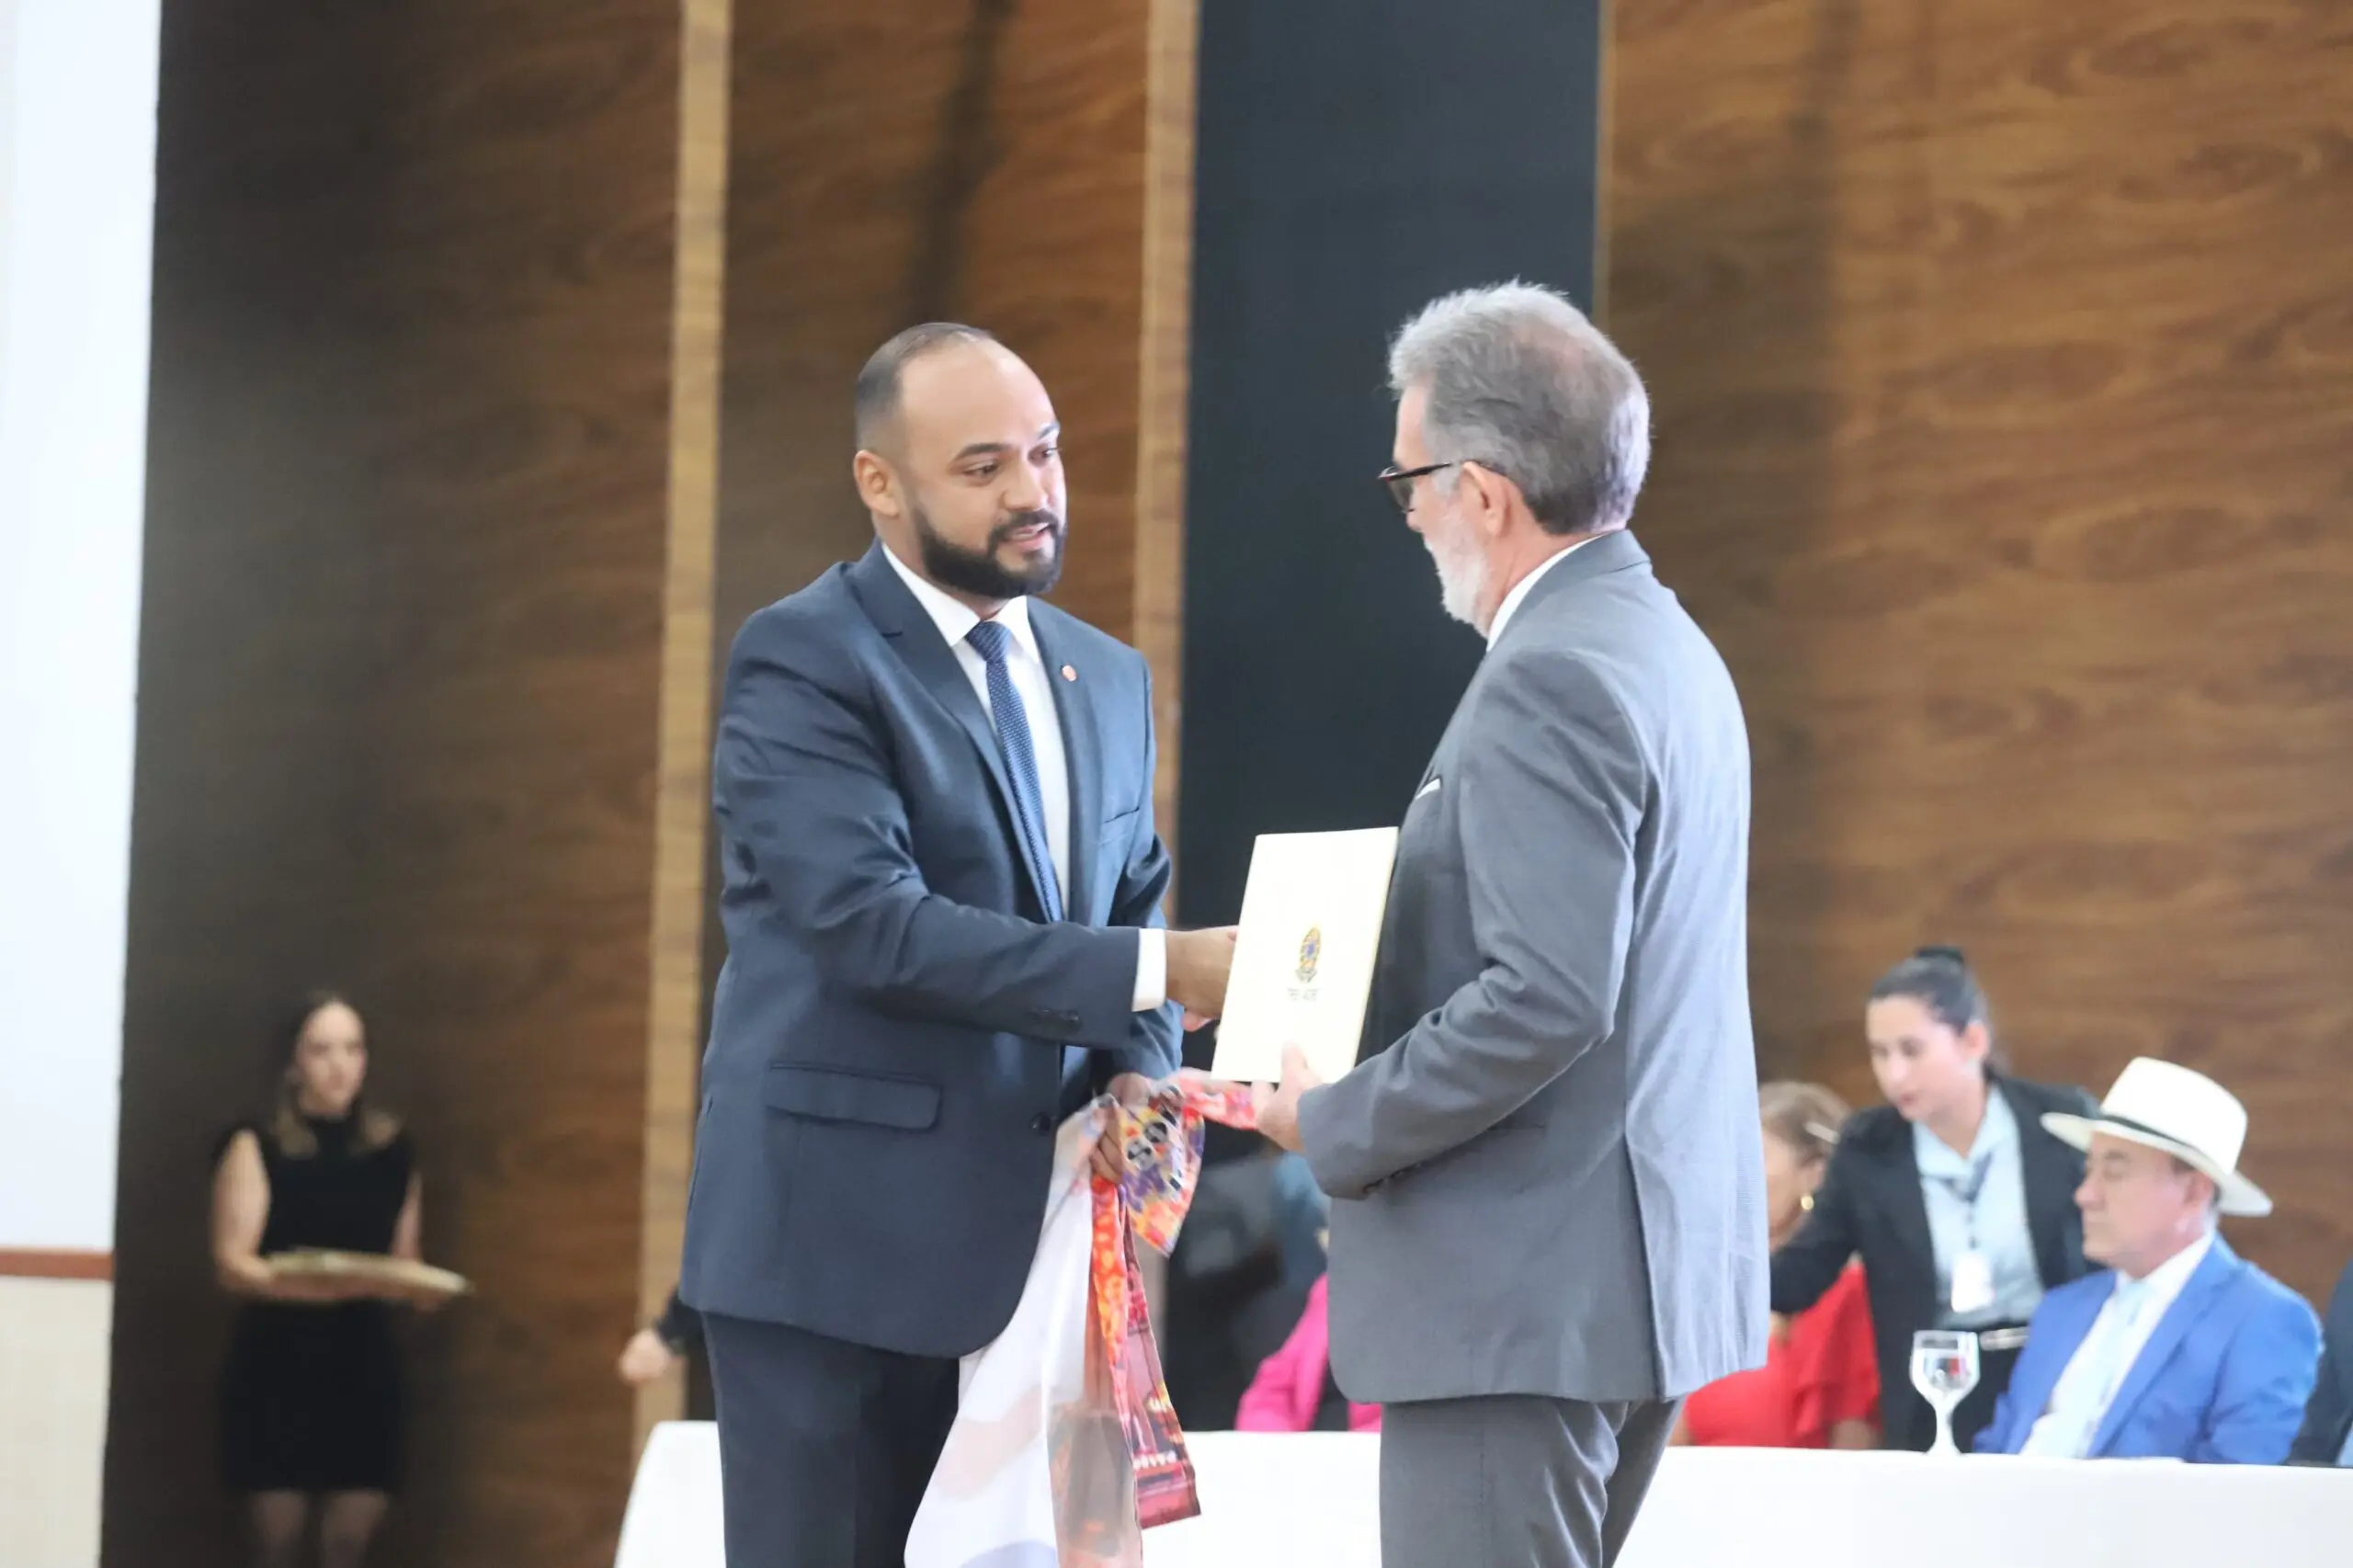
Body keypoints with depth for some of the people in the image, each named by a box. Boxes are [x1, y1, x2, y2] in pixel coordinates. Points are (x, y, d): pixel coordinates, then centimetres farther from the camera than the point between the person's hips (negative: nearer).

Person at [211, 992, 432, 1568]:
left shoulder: (393, 1150, 11)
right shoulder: (257, 1147, -1)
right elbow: (233, 1264, -10)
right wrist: (313, 1284, -27)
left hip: (364, 1359, 3)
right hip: (279, 1359, -3)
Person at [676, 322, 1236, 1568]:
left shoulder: (1106, 678, 14)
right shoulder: (802, 662, -10)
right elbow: (873, 924, -21)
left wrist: (1137, 1074, -6)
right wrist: (1157, 973, -25)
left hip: (1024, 1232, 6)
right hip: (836, 1239, -6)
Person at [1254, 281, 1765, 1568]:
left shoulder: (1551, 680, -17)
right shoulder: (1661, 644, 14)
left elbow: (1546, 998, -24)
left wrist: (1336, 1125, -13)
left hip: (1525, 1293, -10)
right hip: (1643, 1268, 10)